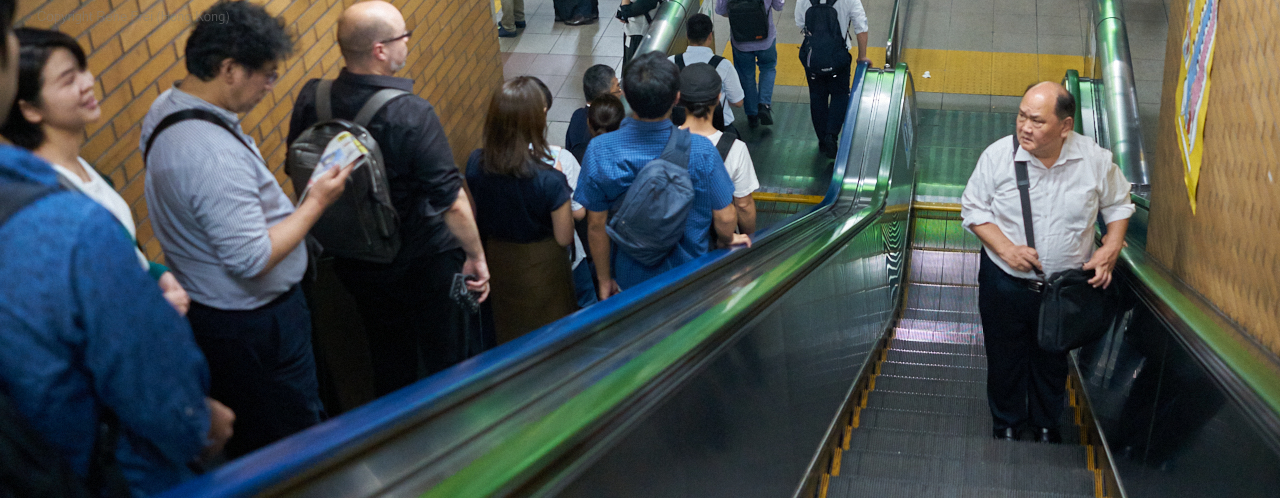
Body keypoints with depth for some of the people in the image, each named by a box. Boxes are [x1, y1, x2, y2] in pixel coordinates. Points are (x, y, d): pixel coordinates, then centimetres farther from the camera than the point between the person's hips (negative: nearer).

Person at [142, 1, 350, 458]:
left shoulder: (164, 109, 1)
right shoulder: (215, 155, -32)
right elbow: (252, 259, -30)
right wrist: (316, 203, -20)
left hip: (204, 311, 10)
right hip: (252, 325, -10)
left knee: (238, 441, 25)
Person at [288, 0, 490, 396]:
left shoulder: (310, 100, -11)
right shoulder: (412, 115, -28)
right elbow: (451, 201, -26)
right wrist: (477, 256, -11)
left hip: (354, 264, 6)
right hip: (425, 263, -6)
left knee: (389, 360, 26)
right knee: (449, 363, 16)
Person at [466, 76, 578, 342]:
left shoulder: (476, 164, -20)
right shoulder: (549, 180, -33)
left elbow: (480, 216, -3)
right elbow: (564, 238, -19)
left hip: (497, 259, 4)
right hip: (541, 264, -4)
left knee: (509, 334, 29)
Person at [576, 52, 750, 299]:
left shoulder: (599, 151, -22)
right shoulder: (700, 151, -26)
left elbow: (596, 225, -11)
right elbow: (724, 218, -14)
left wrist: (604, 279, 5)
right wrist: (727, 239, 10)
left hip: (630, 280, 1)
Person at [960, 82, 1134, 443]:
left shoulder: (1095, 160, -13)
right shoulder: (998, 156, -17)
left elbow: (1118, 205, 4)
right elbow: (973, 208, -7)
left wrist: (1109, 251, -12)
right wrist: (1006, 248, -21)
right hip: (1005, 282, -1)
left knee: (1052, 361, 20)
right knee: (1005, 359, 16)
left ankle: (1046, 424, 46)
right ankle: (1007, 424, 42)